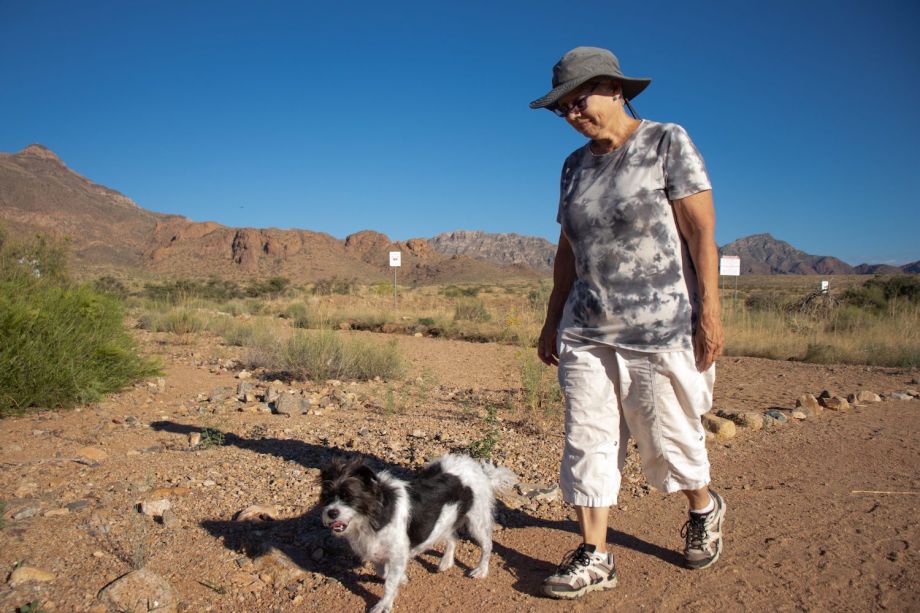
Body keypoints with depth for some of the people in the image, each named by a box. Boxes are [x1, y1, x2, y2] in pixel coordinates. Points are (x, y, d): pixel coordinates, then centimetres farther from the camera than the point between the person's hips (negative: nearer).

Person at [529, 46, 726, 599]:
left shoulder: (668, 143, -4)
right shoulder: (576, 165, 12)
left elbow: (702, 231, -9)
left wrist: (710, 312, -15)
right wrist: (552, 321, 14)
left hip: (661, 330, -5)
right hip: (587, 332, 5)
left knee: (668, 440, 7)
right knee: (587, 443, 3)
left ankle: (705, 509, 38)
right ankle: (595, 556, 15)